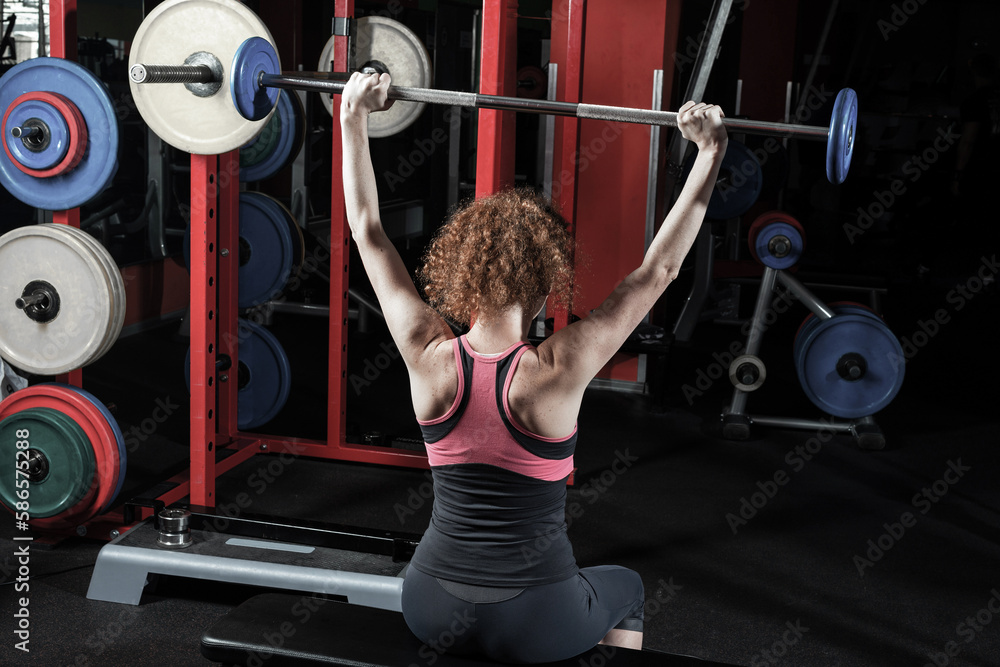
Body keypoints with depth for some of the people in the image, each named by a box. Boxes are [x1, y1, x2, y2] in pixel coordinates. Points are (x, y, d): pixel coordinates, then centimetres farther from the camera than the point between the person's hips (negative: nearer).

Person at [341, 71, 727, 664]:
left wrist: (354, 119, 5)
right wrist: (710, 155, -11)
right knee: (626, 588, 31)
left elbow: (369, 233, -2)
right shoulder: (556, 373, -21)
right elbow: (660, 267, -16)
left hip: (431, 612, 3)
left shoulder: (430, 359, -12)